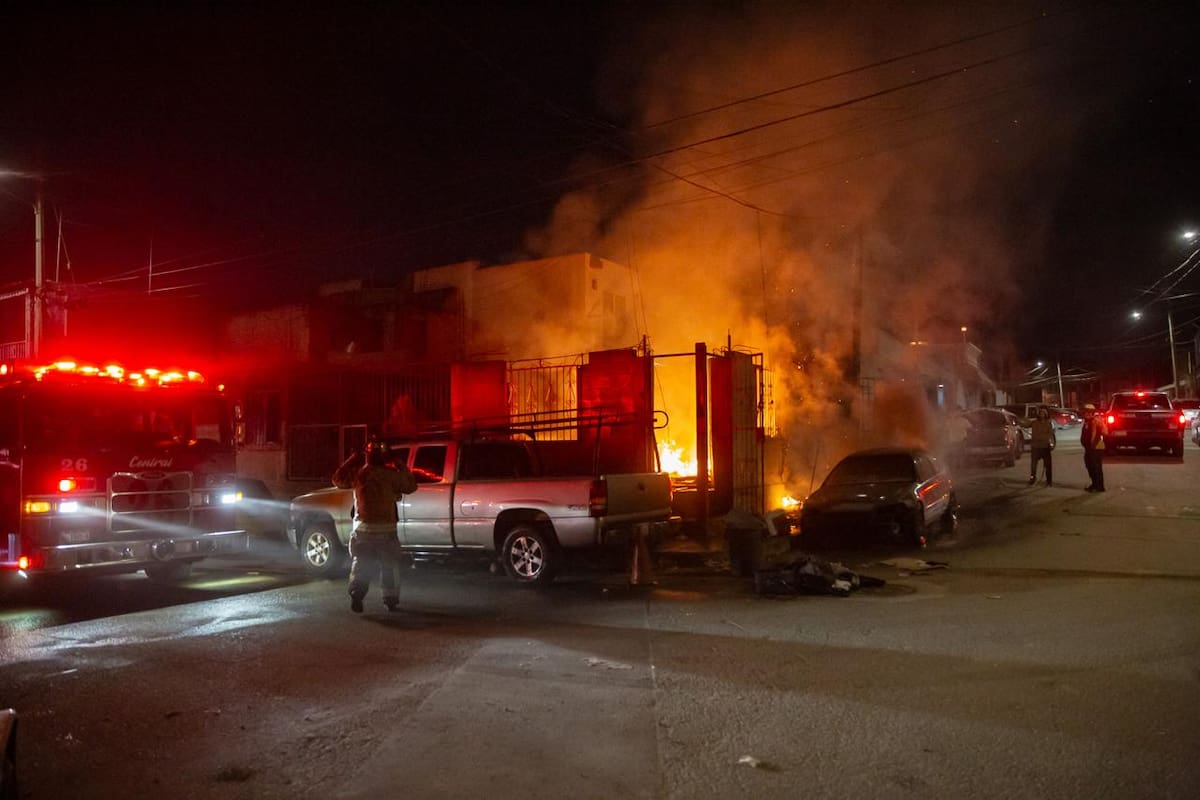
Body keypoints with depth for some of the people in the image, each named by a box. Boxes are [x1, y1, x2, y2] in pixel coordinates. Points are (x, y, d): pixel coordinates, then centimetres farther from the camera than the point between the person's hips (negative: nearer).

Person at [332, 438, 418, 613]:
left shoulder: (358, 473, -1)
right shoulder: (391, 474, -7)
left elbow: (338, 480, 15)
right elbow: (410, 486, 5)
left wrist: (352, 460, 15)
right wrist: (402, 468, 12)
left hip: (363, 527, 1)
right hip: (386, 528, -1)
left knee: (360, 565, 8)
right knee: (389, 565, 11)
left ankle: (356, 595, -10)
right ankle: (391, 600, 12)